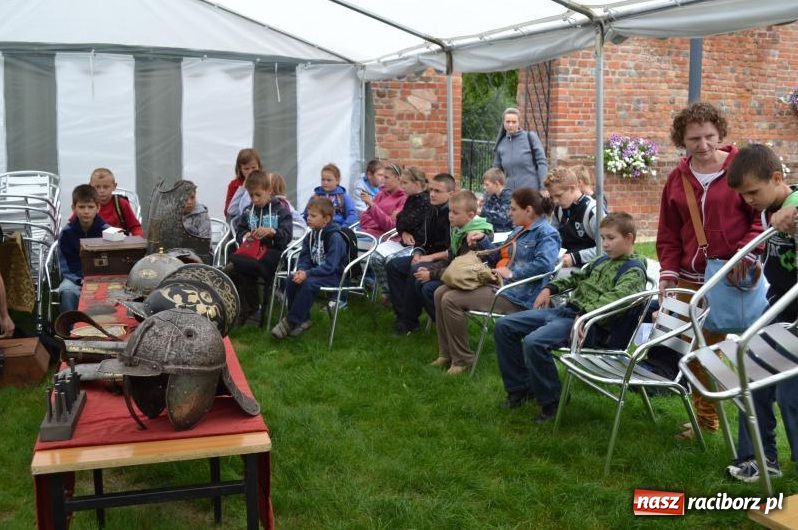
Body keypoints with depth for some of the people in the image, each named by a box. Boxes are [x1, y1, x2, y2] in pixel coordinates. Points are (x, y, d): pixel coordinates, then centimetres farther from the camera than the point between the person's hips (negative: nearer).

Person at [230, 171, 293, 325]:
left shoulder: (280, 210, 3)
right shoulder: (248, 211, 17)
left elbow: (287, 236, -5)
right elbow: (239, 231, 17)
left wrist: (272, 232, -24)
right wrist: (244, 236, -6)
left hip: (273, 250, -4)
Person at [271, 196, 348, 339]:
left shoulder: (335, 237, -17)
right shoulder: (311, 235, 8)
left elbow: (330, 266, -23)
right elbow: (304, 258, 7)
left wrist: (307, 274, -29)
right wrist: (301, 270, -16)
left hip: (334, 275, -7)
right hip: (316, 272, 7)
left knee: (309, 283, -32)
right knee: (292, 279, -17)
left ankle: (291, 321, -21)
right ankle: (303, 319, -6)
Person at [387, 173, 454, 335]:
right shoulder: (432, 211, 9)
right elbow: (422, 239, 16)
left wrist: (431, 257, -20)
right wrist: (418, 253, -4)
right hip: (429, 257, 9)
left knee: (416, 271, -31)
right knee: (393, 266, -1)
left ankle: (409, 321, -17)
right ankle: (402, 314, -6)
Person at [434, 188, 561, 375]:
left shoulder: (546, 234, -9)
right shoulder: (519, 230, 20)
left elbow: (544, 263, -28)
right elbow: (498, 257, 28)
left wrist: (512, 273, -25)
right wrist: (482, 240, 13)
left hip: (515, 296, -10)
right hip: (496, 282, 10)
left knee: (451, 301, -20)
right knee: (441, 293, 3)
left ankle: (462, 359, -8)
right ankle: (447, 354, 7)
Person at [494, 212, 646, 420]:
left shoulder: (634, 271, -6)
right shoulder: (602, 261, 19)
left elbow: (615, 297, -24)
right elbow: (576, 278, 33)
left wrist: (585, 314, -35)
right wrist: (550, 288, 19)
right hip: (566, 309, 9)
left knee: (534, 342, -33)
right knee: (504, 326, 1)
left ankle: (551, 401, -13)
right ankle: (521, 387, 10)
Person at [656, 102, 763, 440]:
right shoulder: (678, 178, 9)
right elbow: (669, 233, 12)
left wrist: (747, 252, -14)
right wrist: (668, 272, 3)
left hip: (736, 279, -4)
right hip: (692, 280, 4)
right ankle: (705, 417, 20)